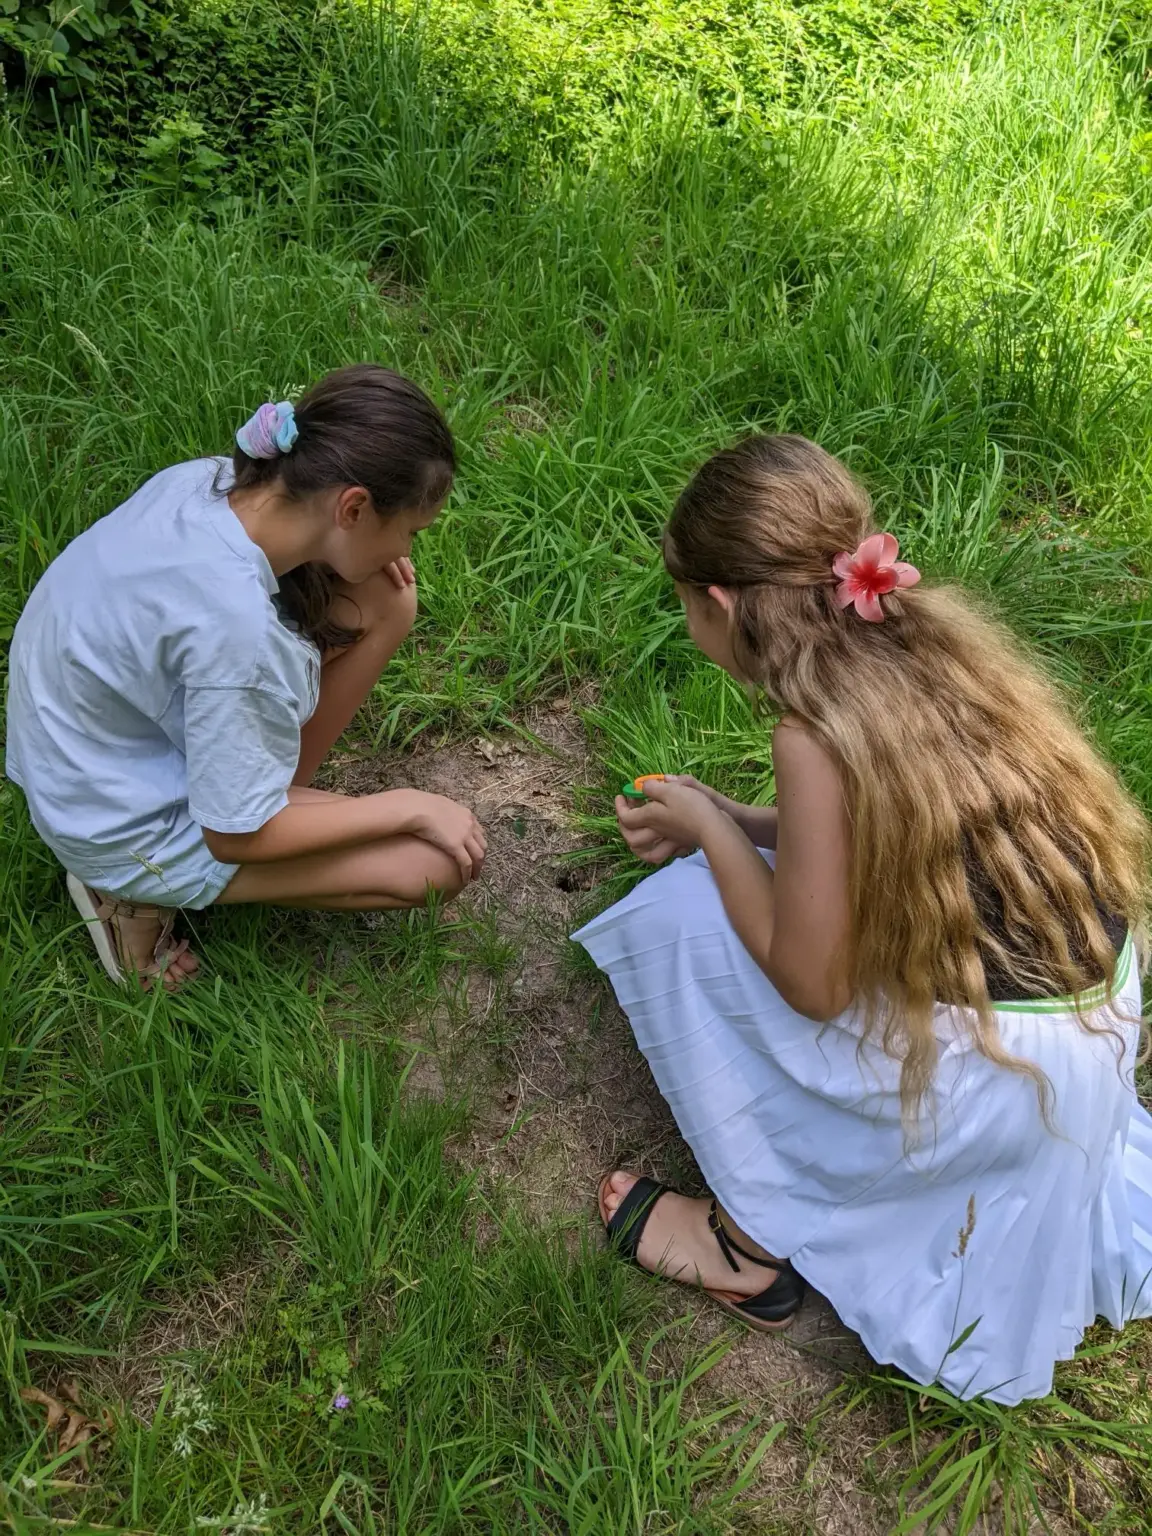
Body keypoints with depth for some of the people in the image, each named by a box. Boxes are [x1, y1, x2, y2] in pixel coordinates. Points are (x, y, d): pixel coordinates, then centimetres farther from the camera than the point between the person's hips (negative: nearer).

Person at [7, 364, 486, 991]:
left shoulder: (206, 479, -16)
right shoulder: (237, 630, -38)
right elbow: (236, 837, -25)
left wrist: (367, 558, -8)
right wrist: (412, 807, -16)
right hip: (126, 829, -7)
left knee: (386, 601, -5)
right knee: (441, 863, -9)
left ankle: (280, 784, 8)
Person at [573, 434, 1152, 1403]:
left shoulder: (820, 735, -25)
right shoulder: (926, 631, -2)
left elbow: (812, 985, -17)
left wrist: (708, 830, -5)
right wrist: (725, 820, 11)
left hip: (1002, 1070, -8)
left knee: (679, 914, -5)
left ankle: (754, 1244, 13)